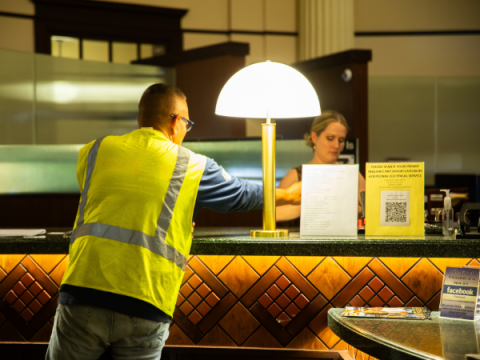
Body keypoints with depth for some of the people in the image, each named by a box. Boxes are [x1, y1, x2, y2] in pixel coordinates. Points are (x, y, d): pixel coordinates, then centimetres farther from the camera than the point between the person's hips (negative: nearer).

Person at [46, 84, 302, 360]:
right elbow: (243, 194, 26)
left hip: (82, 296, 1)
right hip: (145, 309, -1)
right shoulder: (192, 166, 9)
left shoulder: (94, 151, 14)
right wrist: (289, 195, 46)